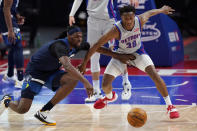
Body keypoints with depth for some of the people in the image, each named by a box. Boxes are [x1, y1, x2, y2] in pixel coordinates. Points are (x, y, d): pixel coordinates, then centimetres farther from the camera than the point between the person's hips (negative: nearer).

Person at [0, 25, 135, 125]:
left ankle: (44, 112, -14)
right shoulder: (60, 45, -31)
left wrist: (119, 56, 4)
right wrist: (86, 82, -53)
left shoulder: (77, 46, -5)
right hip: (35, 72, -8)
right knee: (22, 109, -17)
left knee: (72, 80, -24)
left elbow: (97, 48, 7)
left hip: (52, 73, 8)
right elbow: (68, 66, -46)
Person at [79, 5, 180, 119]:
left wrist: (162, 10, 19)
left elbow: (150, 13, -2)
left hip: (137, 52, 1)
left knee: (155, 75, -20)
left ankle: (170, 106, -6)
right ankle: (110, 97, 35)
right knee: (105, 85, -6)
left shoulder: (140, 20, -27)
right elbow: (97, 45, -29)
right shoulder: (116, 30, -35)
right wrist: (84, 63, -26)